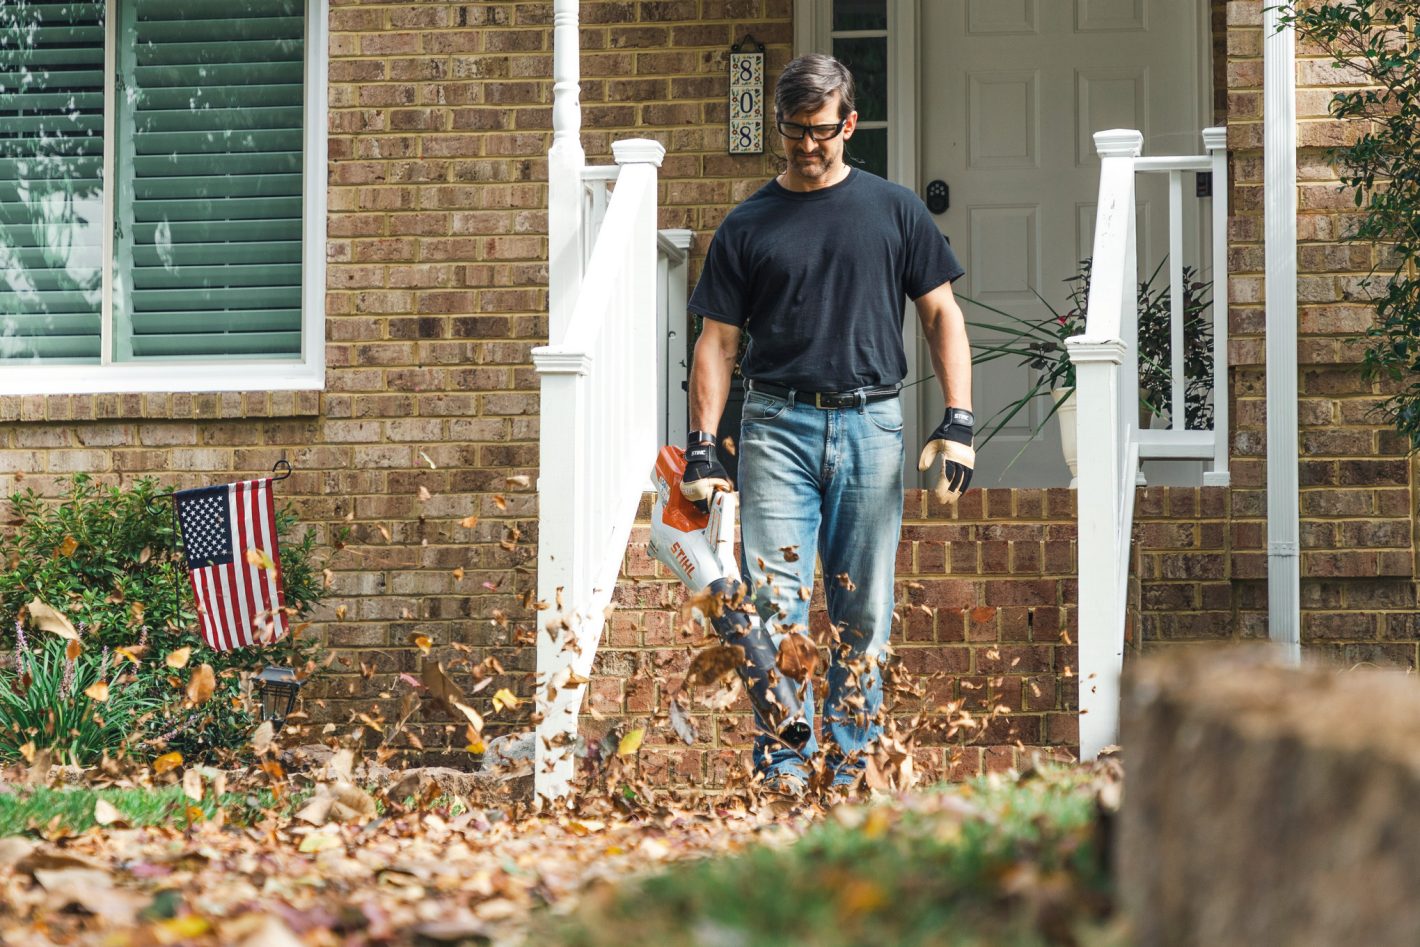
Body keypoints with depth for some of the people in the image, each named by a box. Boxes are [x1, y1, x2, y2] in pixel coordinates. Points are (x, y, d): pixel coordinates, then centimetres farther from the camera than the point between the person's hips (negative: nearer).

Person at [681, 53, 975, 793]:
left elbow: (941, 316, 9)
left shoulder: (894, 210, 9)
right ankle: (782, 769, -7)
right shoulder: (748, 226, 8)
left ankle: (852, 766, 11)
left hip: (870, 425, 1)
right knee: (776, 606, -9)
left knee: (863, 614, 4)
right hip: (778, 425, -1)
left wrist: (957, 424, -1)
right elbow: (718, 343, 7)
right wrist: (702, 450, -1)